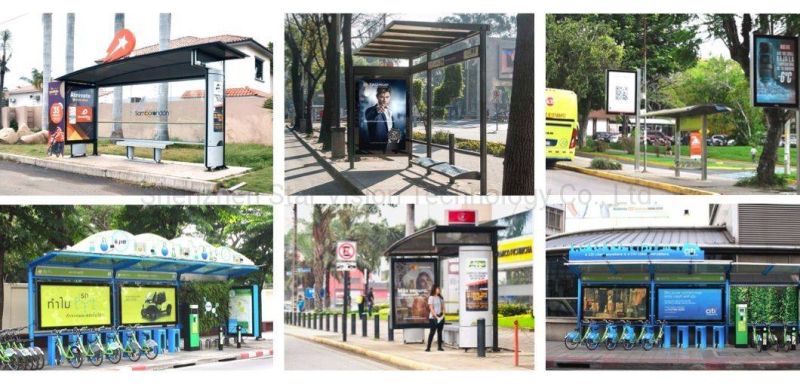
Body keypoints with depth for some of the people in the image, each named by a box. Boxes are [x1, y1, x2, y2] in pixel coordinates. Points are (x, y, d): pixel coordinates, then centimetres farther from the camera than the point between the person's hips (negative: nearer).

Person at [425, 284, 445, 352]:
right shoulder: (431, 297, -5)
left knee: (440, 332, 6)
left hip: (441, 318, 6)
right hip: (433, 318, -6)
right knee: (432, 332, -8)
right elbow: (431, 308, -11)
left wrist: (443, 315, -3)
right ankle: (428, 347, -8)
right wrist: (436, 316, -16)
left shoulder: (441, 298, 13)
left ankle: (440, 347, 10)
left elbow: (443, 307, 13)